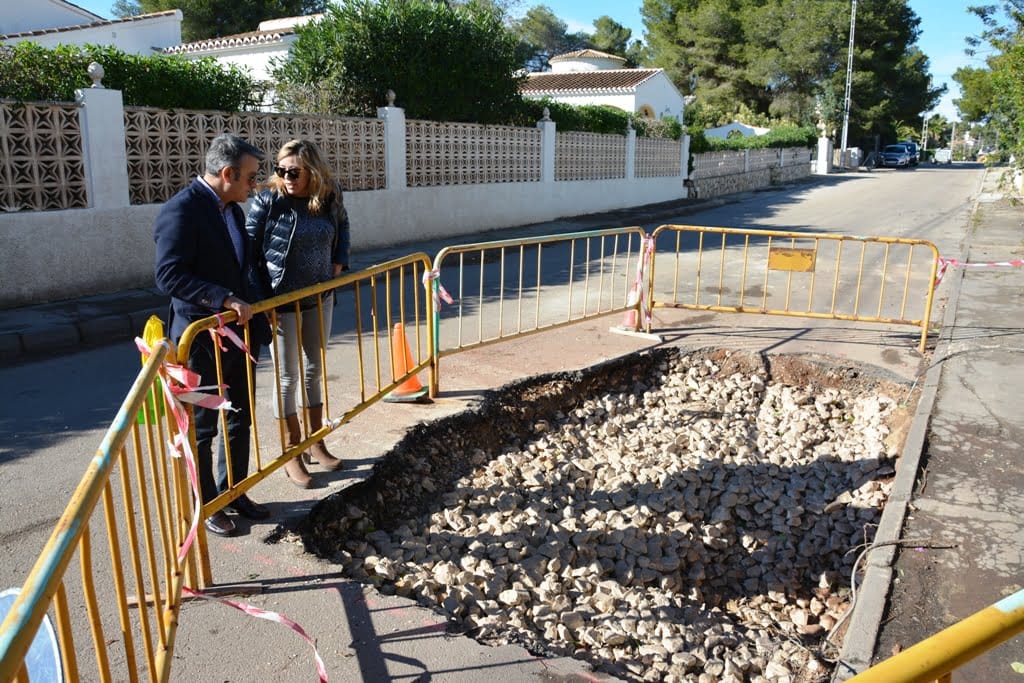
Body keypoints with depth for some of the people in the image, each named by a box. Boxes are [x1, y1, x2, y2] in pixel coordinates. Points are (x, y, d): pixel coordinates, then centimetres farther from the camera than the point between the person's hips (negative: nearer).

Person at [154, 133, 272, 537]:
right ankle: (204, 506, 24)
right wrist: (224, 299, -31)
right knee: (201, 428, 8)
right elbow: (169, 277, -25)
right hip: (201, 340, -8)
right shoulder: (180, 211, -18)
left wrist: (257, 318, 13)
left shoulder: (232, 209, 9)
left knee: (241, 420, 17)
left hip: (238, 335, 8)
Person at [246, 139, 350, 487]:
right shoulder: (267, 199, -14)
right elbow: (250, 247, -11)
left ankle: (316, 443, 30)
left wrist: (339, 263, 6)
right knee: (288, 377, 4)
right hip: (281, 301, -4)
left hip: (320, 298, 4)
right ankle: (292, 453, 18)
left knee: (314, 370, 15)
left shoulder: (329, 197, -3)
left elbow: (342, 227, 17)